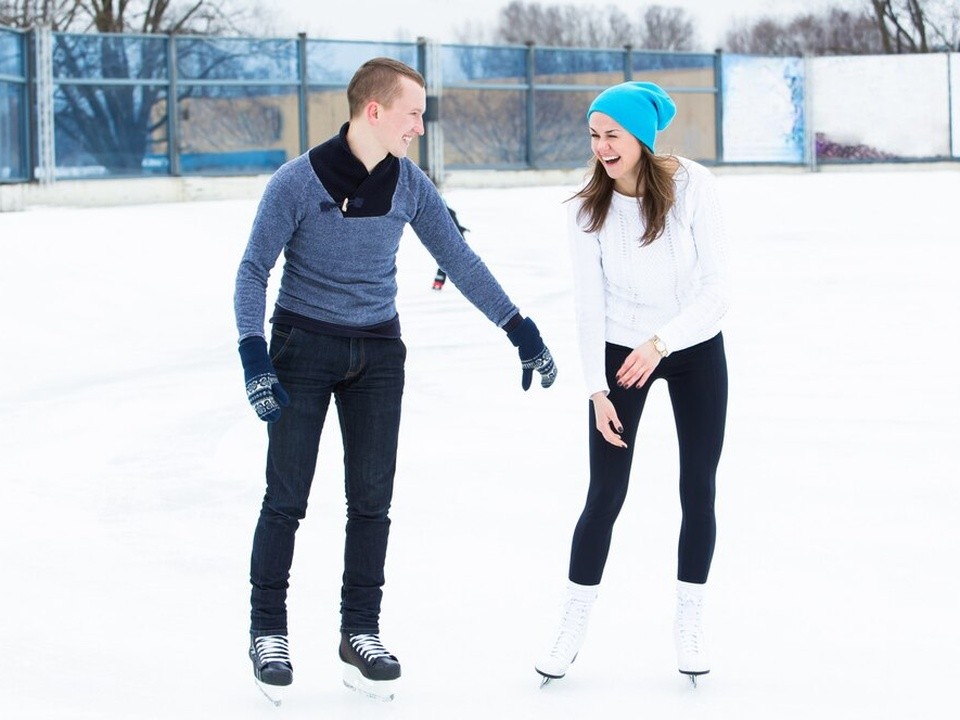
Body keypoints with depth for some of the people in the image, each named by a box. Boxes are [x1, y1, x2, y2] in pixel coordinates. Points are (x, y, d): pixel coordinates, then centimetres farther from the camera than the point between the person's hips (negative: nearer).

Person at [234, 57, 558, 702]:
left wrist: (521, 331, 5)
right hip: (303, 345, -4)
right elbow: (254, 269, -10)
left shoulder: (409, 184, -2)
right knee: (286, 498, -2)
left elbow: (459, 260, 7)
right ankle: (268, 632, 12)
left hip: (378, 352, 4)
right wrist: (254, 359, -20)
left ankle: (361, 632, 16)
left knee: (372, 500, 5)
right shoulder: (299, 181, -14)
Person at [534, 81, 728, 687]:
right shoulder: (589, 208, -14)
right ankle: (573, 626, 11)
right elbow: (589, 302, -11)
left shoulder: (692, 186, -19)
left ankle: (690, 622, 21)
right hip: (620, 353, 0)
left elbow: (717, 288, -20)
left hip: (696, 348, 0)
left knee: (699, 492, 5)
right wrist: (597, 388, -15)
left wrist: (660, 343, -30)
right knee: (605, 495, -1)